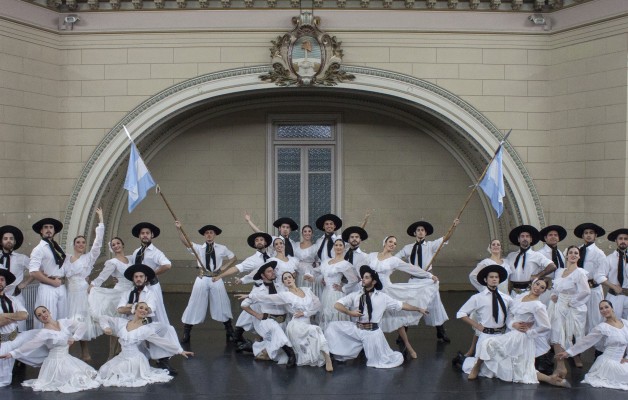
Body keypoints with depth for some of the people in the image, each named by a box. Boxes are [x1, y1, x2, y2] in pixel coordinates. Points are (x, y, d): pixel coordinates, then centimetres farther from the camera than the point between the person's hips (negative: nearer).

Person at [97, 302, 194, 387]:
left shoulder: (146, 329, -7)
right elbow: (104, 318, 11)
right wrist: (106, 327, -12)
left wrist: (180, 351, -10)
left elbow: (163, 341, -7)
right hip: (122, 358, 4)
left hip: (135, 360, -4)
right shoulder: (122, 322, 2)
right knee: (105, 371, -4)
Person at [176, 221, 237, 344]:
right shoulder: (198, 248, 1)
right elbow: (185, 242, -14)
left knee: (221, 306, 10)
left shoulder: (222, 248, 6)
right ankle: (186, 333, 11)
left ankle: (230, 332, 24)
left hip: (216, 279, 1)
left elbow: (233, 258, 18)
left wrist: (222, 268, 5)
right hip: (202, 279, -1)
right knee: (195, 306, 2)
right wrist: (179, 229, -29)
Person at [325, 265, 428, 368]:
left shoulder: (382, 297, -2)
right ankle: (341, 355, 4)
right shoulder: (355, 295, 1)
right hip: (356, 329, 2)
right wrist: (350, 312, -18)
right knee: (333, 327, -9)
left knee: (382, 361, 3)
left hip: (372, 332, -2)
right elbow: (337, 305, -3)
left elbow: (401, 305, 4)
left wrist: (418, 309, 5)